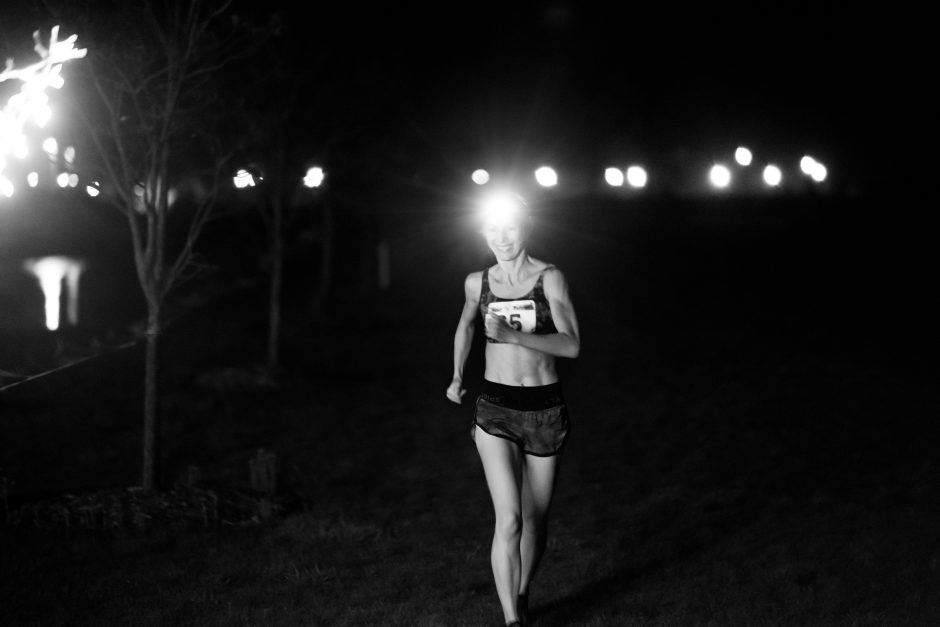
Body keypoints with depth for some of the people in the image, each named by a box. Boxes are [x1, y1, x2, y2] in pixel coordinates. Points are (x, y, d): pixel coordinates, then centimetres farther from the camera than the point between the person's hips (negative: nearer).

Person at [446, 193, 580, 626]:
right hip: (495, 410, 0)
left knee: (535, 518, 13)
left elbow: (572, 345, -17)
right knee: (509, 521, -14)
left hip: (545, 410, 0)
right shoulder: (477, 283, 2)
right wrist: (457, 377, 26)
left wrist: (514, 335, -26)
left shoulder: (549, 278, -7)